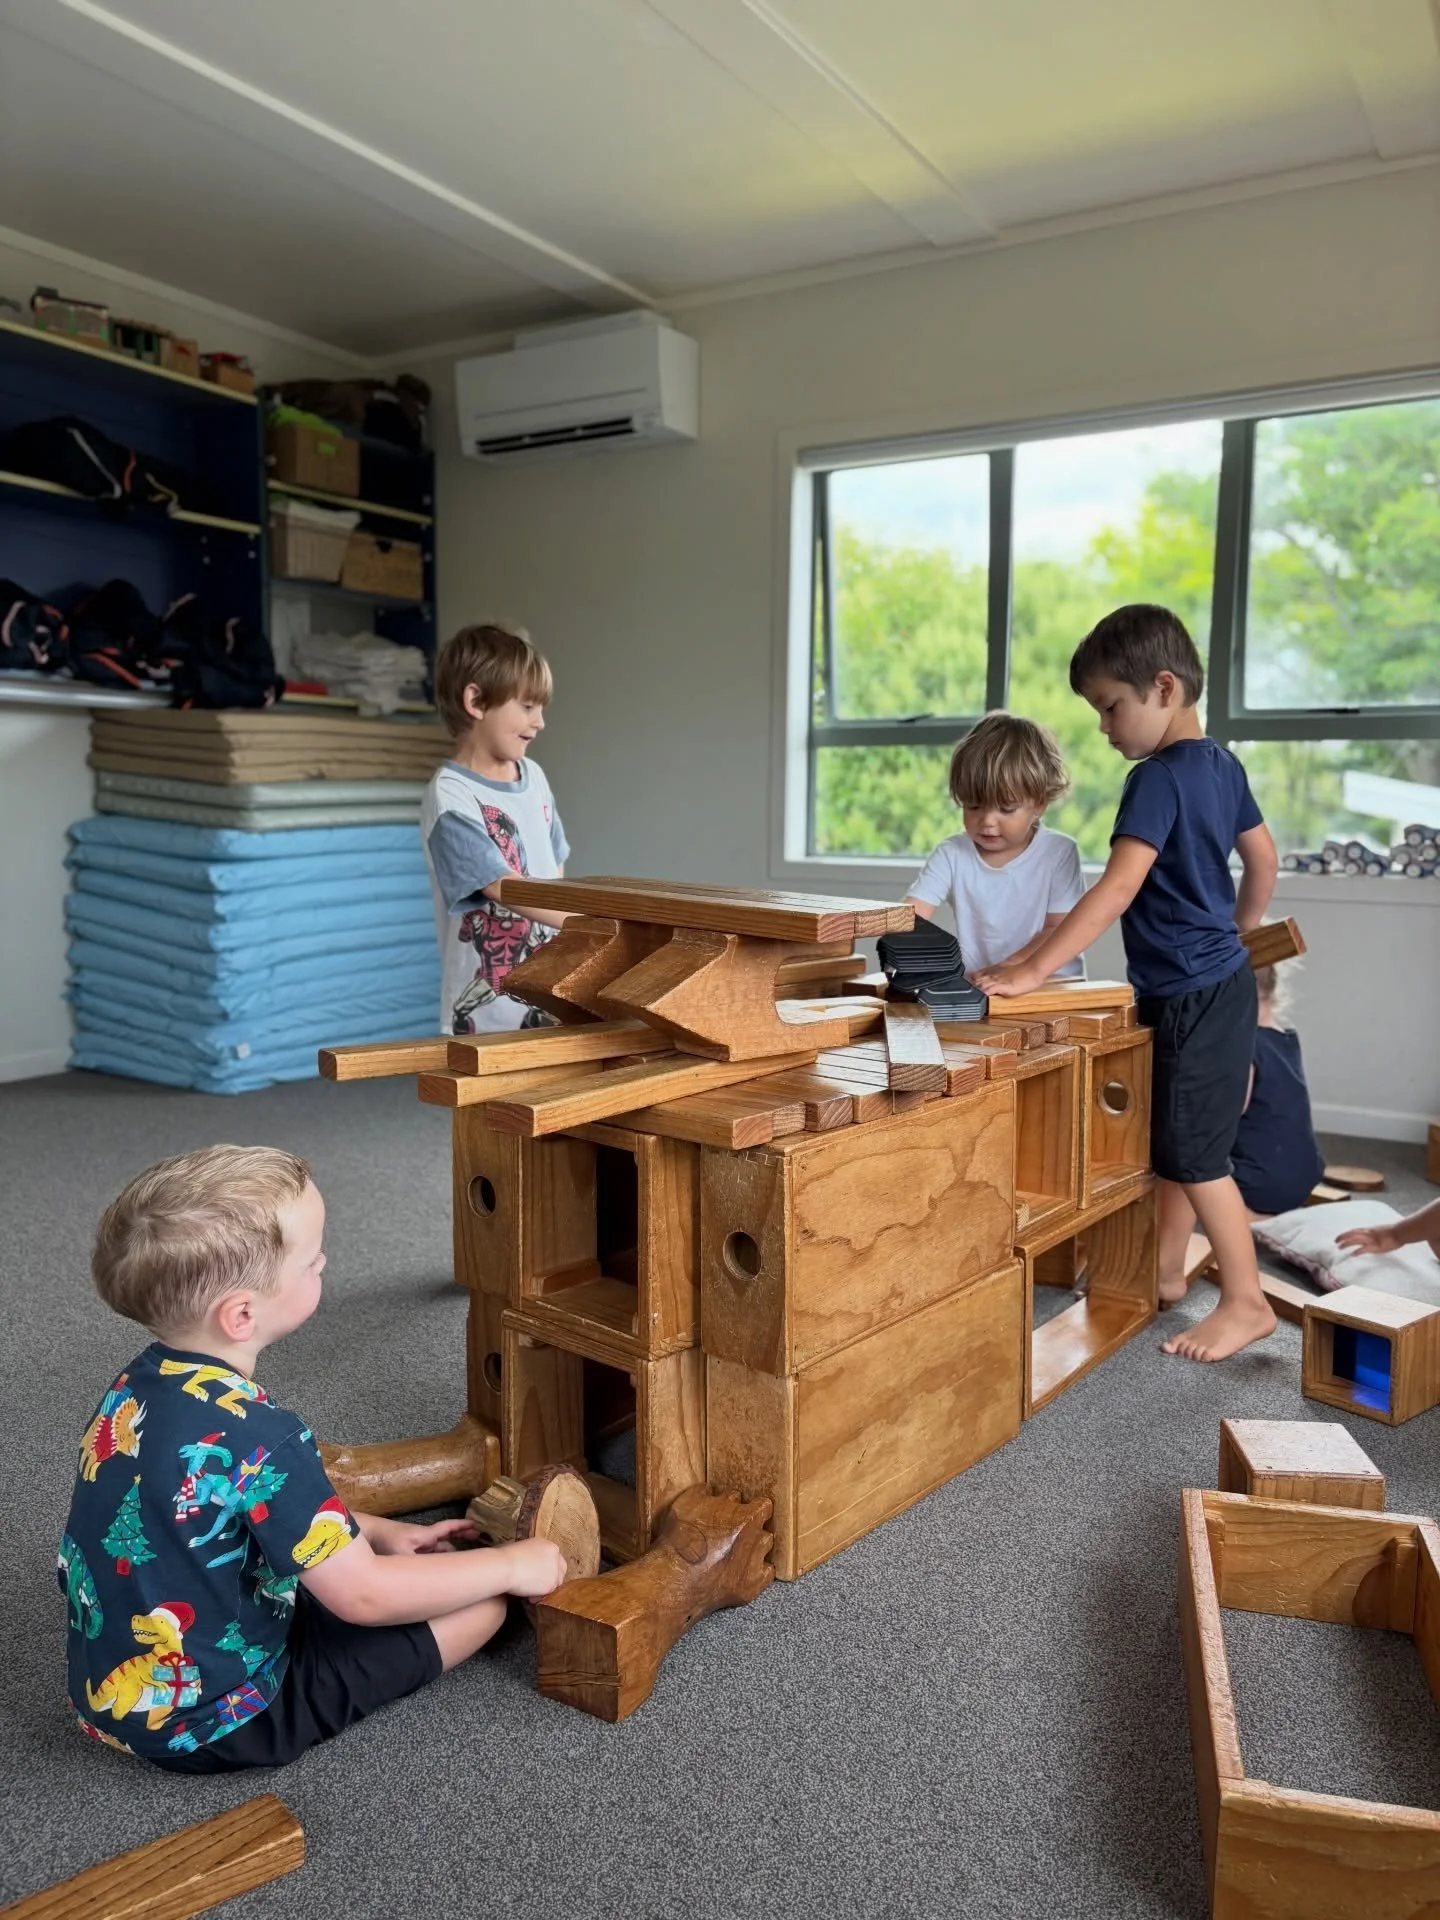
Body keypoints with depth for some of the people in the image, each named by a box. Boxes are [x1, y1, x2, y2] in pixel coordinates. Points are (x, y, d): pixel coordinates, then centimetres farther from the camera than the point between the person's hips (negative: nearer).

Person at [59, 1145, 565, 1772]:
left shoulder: (138, 1388, -5)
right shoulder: (254, 1438, -31)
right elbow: (362, 1595, -24)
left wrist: (379, 1532, 9)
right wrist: (511, 1565, -11)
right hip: (215, 1722, -8)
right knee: (482, 1605, -6)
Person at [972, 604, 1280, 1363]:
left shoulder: (1157, 778, -21)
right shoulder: (1223, 766, 7)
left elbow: (1118, 888, -30)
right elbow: (1264, 860, 18)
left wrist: (1031, 971, -33)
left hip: (1195, 996, -9)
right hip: (1218, 978, 9)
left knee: (1194, 1154, 1)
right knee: (1169, 1139, 17)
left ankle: (1246, 1302, 12)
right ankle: (1164, 1273, 29)